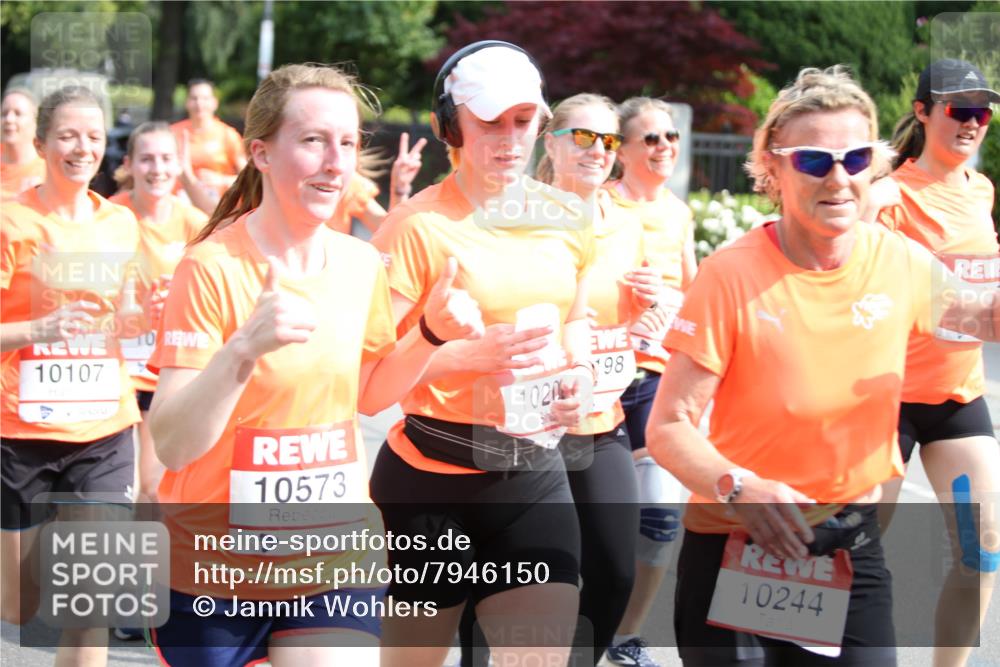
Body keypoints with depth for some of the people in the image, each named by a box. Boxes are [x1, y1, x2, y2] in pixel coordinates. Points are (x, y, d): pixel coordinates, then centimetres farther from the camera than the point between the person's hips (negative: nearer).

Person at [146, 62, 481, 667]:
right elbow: (171, 445, -21)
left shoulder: (362, 265, 1)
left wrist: (433, 333, 1)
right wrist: (246, 348, -34)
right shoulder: (213, 268, -16)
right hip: (216, 572, -4)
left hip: (337, 565, 4)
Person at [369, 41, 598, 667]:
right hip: (432, 479, -4)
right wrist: (470, 355, -26)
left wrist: (580, 372, 2)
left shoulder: (568, 217, 6)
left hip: (535, 471, 4)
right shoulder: (419, 225, -11)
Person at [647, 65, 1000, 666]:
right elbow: (669, 428, -17)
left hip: (854, 550, 4)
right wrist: (740, 488, -34)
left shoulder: (900, 261, -4)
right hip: (738, 552, -4)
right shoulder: (732, 277, -18)